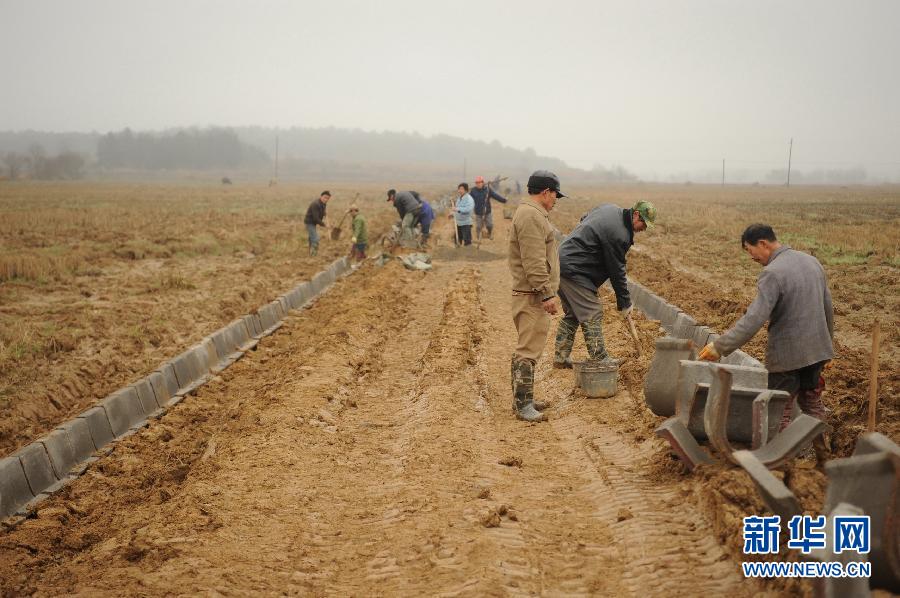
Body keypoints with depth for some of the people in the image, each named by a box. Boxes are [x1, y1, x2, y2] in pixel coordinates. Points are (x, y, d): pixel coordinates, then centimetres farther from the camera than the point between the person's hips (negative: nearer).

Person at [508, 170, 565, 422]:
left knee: (526, 348, 16)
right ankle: (523, 404, -5)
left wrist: (546, 292, 25)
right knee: (528, 350, -8)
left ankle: (522, 399, 25)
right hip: (533, 295, -11)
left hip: (532, 294, 11)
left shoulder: (531, 213, 18)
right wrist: (547, 294, -22)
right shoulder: (532, 216, -17)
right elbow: (534, 263, -24)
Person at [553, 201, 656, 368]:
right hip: (575, 271, -11)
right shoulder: (619, 235, -20)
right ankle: (600, 359, -2)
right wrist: (625, 303, -4)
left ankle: (560, 357, 20)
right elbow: (617, 271, -14)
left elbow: (583, 218, 25)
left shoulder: (609, 208, 7)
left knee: (572, 314, 16)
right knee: (592, 315, -6)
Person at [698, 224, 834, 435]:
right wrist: (827, 343, 27)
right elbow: (828, 308, 15)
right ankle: (821, 449, 30)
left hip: (787, 355, -8)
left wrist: (720, 347, -24)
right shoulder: (812, 261, 7)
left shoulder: (772, 273, -20)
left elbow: (754, 319, -27)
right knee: (812, 402, 22)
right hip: (817, 350, 8)